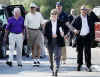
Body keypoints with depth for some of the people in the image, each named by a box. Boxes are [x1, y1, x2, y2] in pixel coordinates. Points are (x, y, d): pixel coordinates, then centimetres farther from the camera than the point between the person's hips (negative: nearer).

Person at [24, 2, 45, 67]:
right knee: (33, 47, 3)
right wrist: (27, 33, -7)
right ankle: (34, 60, 11)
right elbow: (26, 25, 2)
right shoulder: (28, 15, 3)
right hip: (31, 31, 0)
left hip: (38, 31, 0)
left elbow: (42, 23, 11)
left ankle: (38, 59, -2)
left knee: (38, 45, -12)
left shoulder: (39, 15, 7)